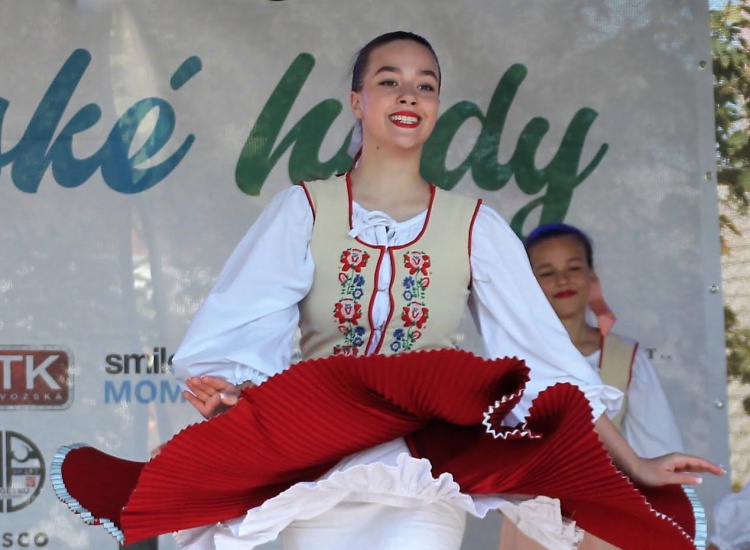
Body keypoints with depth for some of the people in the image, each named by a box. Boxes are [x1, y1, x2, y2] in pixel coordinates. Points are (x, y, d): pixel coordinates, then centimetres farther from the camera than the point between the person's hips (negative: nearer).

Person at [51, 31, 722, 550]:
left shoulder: (476, 227, 7)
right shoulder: (304, 211, 5)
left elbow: (549, 349, 5)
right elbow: (238, 332, -4)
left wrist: (633, 464, 1)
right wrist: (224, 390, -28)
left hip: (428, 474, 0)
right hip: (315, 464, 0)